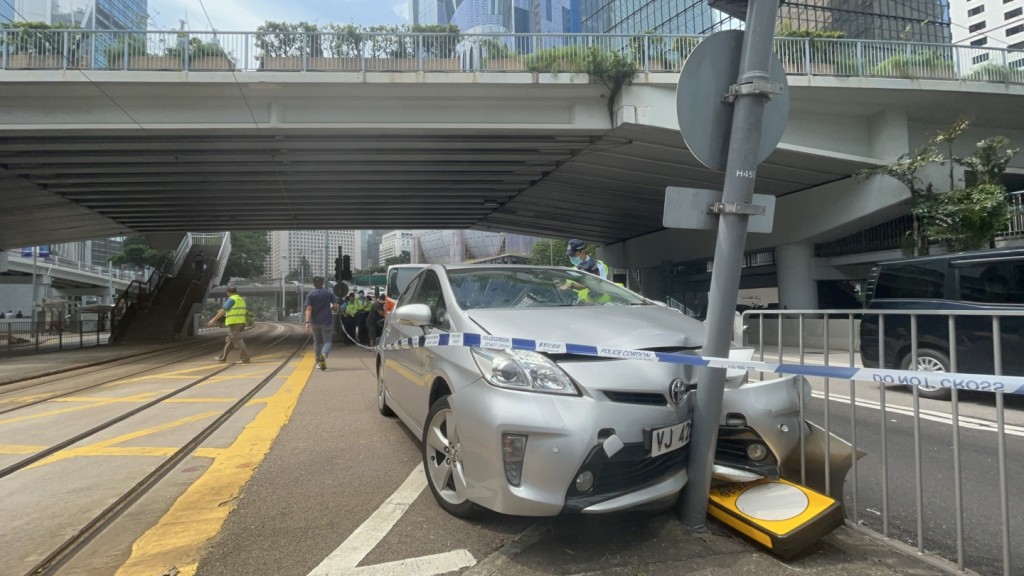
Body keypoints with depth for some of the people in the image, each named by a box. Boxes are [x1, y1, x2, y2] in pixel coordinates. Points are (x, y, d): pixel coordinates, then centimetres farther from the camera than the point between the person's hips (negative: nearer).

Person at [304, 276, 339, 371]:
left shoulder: (310, 294, -1)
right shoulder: (329, 293, 0)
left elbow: (309, 309, -11)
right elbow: (336, 306, -4)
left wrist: (307, 322, -16)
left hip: (315, 322, 1)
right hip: (327, 321, -1)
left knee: (317, 342, 16)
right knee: (327, 341, 1)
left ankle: (318, 362, 21)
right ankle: (324, 354, -30)